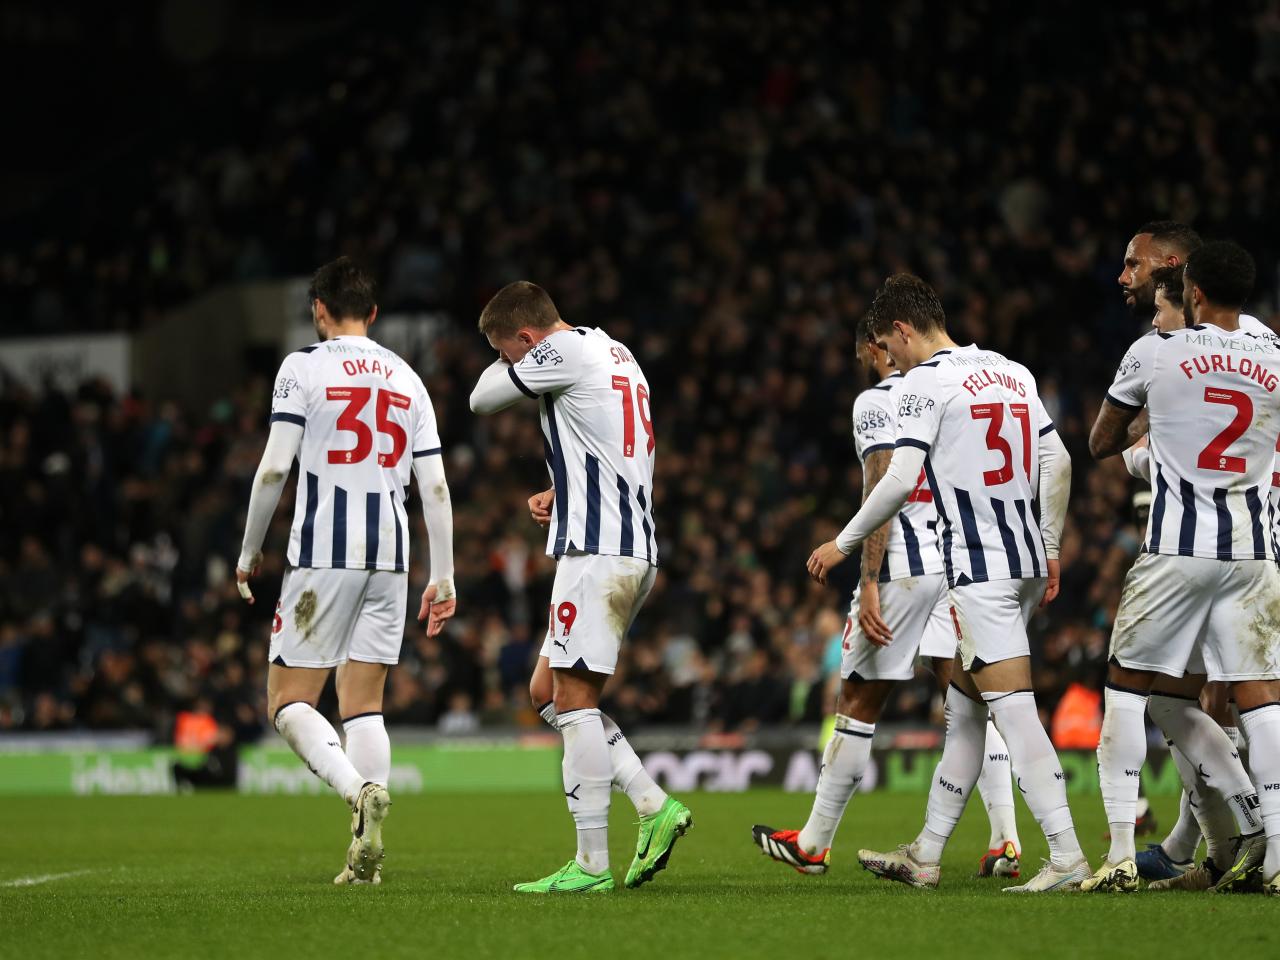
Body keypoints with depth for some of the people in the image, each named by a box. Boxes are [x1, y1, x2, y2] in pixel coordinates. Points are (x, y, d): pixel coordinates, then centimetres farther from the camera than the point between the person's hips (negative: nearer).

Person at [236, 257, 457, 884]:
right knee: (364, 704, 8)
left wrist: (249, 550, 4)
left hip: (322, 555, -5)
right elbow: (435, 486, 9)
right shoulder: (407, 379, 13)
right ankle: (366, 854, -2)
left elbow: (274, 467, -7)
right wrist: (443, 577, 13)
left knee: (289, 702, 1)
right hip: (389, 554, 5)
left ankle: (359, 788, -26)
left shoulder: (304, 367, -1)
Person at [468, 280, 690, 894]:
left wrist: (506, 361, 19)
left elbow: (483, 400, -1)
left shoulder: (566, 351, -10)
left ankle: (592, 863, -10)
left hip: (597, 550, -10)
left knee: (574, 698, -8)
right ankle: (656, 808, 6)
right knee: (550, 690, 14)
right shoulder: (617, 355, 21)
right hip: (637, 549, 10)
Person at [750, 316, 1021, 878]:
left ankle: (814, 843, 12)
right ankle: (1005, 840, -9)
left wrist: (870, 585, -18)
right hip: (961, 563, 6)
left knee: (859, 705, 3)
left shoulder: (877, 401, -6)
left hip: (903, 564, -6)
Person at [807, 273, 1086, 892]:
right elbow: (1057, 463, 15)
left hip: (979, 567, -8)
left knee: (1013, 708, -11)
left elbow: (900, 480, -14)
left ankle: (1066, 857, -18)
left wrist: (842, 545, -2)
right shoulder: (1013, 373, 15)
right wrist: (1050, 548, 22)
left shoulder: (925, 382, -8)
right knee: (963, 707, 15)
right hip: (1026, 560, 8)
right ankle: (925, 855, 20)